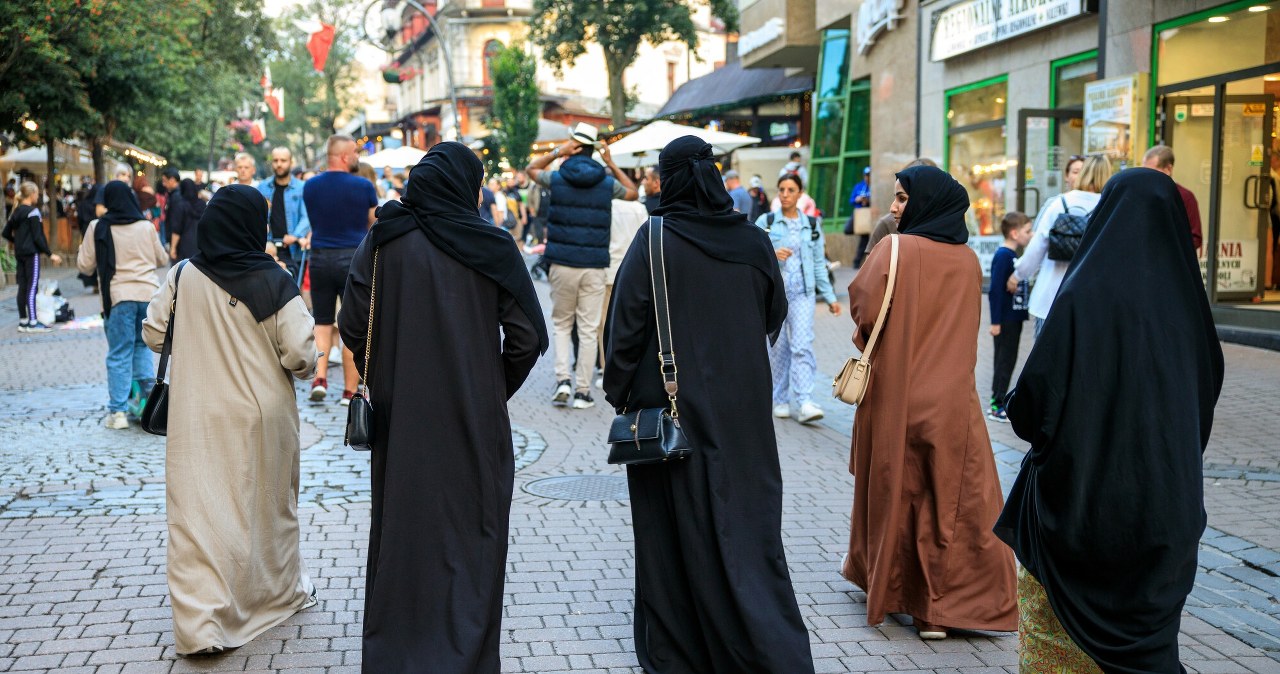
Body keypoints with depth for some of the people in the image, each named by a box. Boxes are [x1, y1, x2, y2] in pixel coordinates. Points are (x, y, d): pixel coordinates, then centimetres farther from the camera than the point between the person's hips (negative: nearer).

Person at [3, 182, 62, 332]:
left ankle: (22, 321, 13)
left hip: (20, 253, 8)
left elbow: (6, 233, 16)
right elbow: (37, 237, -15)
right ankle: (33, 323, -9)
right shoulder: (33, 211, -11)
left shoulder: (16, 212, 12)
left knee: (22, 287, 9)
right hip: (32, 253, -8)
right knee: (32, 287, -7)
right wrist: (50, 254, -13)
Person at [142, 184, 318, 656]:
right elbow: (300, 354, -15)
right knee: (267, 502, 17)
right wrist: (304, 368, 7)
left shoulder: (182, 277, -5)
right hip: (262, 414, -1)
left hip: (197, 417, 1)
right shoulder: (273, 282, -12)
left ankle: (200, 622, -4)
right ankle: (281, 591, 35)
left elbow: (153, 333, 3)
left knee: (200, 510, 2)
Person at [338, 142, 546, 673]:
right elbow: (529, 335, -8)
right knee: (470, 538, 9)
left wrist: (385, 379, 11)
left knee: (400, 530, 13)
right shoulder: (492, 247, -7)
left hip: (400, 417, 2)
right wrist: (497, 389, 7)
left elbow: (353, 327, -4)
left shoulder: (383, 241, -4)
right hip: (474, 418, -1)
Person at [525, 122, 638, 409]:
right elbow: (633, 192, 24)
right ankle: (583, 391, 7)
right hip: (595, 266, 0)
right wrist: (611, 163, 19)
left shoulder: (557, 178, 0)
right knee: (588, 329, 4)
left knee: (562, 324, 15)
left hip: (562, 264, 0)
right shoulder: (607, 183, 3)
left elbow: (531, 169, 21)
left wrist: (557, 152, 10)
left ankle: (562, 378, 0)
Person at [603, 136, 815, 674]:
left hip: (671, 406, -3)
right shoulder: (754, 241, 0)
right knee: (747, 527, 9)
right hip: (742, 411, 3)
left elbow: (627, 324, -10)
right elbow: (776, 315, 11)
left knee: (674, 532, 8)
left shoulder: (654, 240, -11)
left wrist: (619, 392, 1)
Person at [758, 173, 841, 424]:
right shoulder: (765, 222, 5)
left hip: (803, 292, 0)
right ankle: (780, 400, 16)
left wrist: (830, 297, 11)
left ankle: (804, 403, -18)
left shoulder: (811, 225, 11)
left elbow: (819, 264, 13)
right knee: (778, 346, 3)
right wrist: (772, 255, -17)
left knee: (803, 345, -12)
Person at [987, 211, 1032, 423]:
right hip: (1005, 320, -9)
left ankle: (998, 402, 22)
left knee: (1007, 361, 14)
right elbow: (996, 290, -19)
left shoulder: (1015, 255, 11)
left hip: (1015, 318, 9)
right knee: (1004, 362, -2)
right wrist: (995, 321, -20)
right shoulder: (1003, 256, -16)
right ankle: (997, 406, 4)